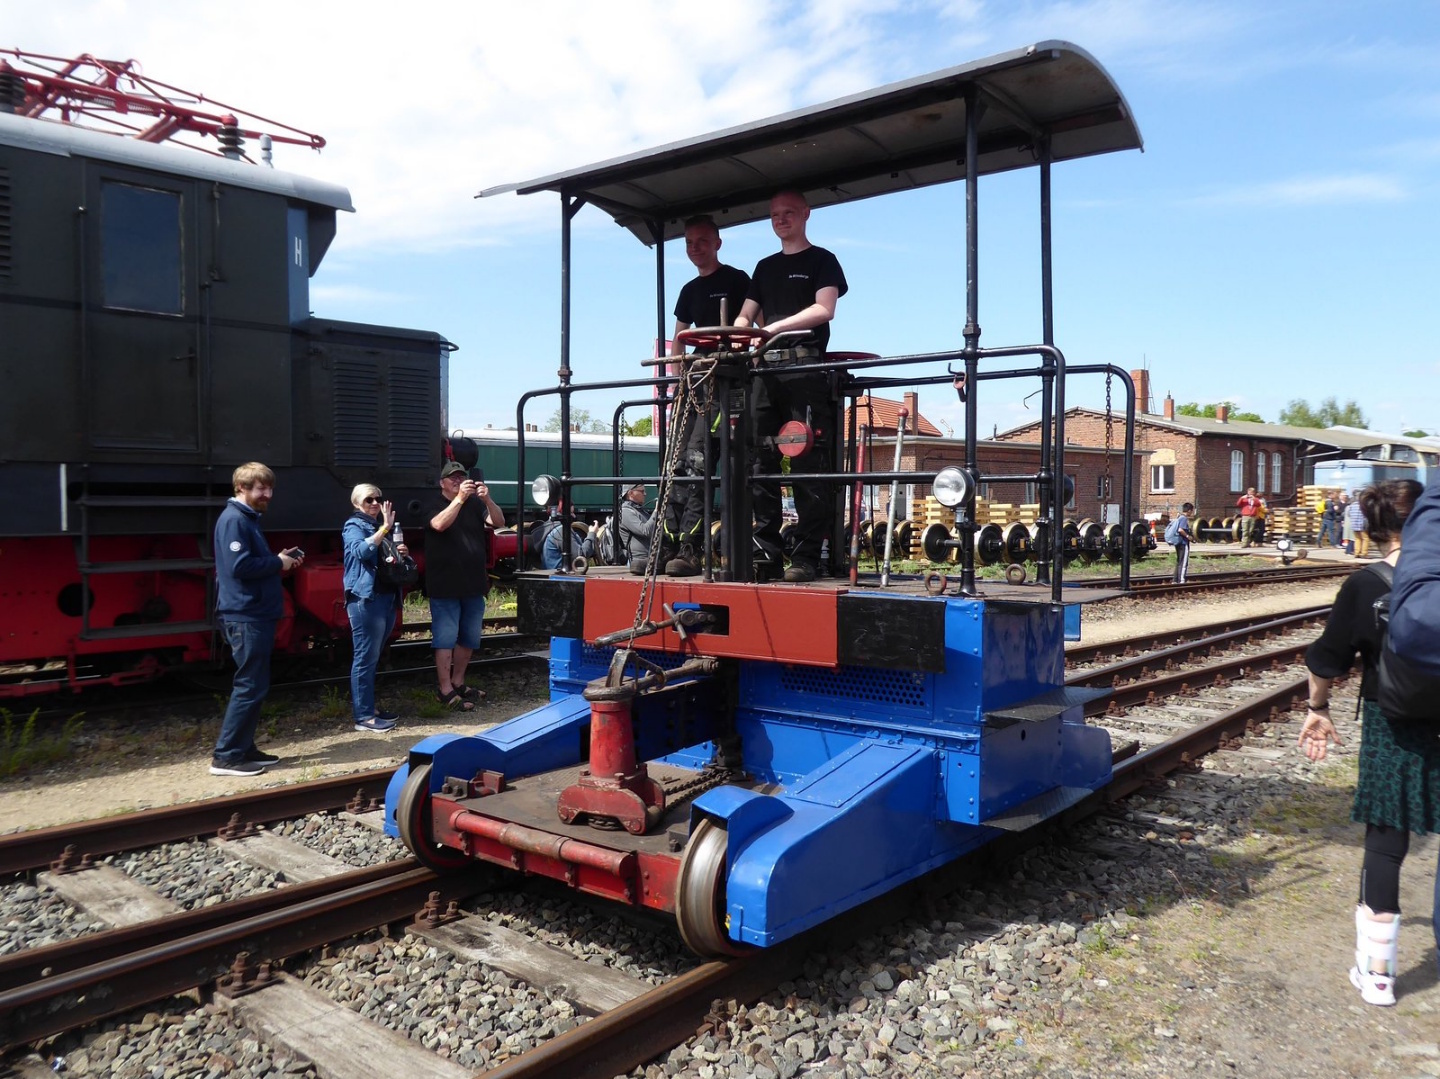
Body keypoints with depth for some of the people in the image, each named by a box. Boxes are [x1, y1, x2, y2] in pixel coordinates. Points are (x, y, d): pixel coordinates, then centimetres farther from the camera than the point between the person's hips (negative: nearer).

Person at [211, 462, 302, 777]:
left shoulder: (248, 519, 18)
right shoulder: (233, 520, -14)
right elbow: (239, 566, -24)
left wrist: (280, 559, 9)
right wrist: (277, 563, -12)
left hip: (255, 615, 10)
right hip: (244, 616, -10)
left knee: (255, 685, 13)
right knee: (250, 686, -8)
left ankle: (244, 748, 20)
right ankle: (225, 756, -3)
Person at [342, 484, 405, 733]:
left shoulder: (380, 527, 19)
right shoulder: (353, 526, -5)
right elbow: (362, 550, -25)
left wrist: (401, 552, 9)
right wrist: (385, 528, -28)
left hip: (387, 597, 9)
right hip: (365, 598, -8)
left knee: (372, 657, 14)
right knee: (366, 657, -7)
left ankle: (368, 707, 22)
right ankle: (363, 717, -5)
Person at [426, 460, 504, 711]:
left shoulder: (476, 504, 8)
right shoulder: (435, 505, -2)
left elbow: (499, 522, -4)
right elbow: (439, 524, -23)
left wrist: (487, 500, -22)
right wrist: (460, 498, -31)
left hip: (474, 585, 5)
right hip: (445, 586, -5)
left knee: (469, 637, 14)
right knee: (445, 637, -2)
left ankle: (458, 682, 27)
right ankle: (445, 689, 3)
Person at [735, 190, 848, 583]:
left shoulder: (821, 260, 8)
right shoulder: (765, 267, 24)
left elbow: (824, 308, -7)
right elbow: (745, 315, 19)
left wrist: (775, 327, -15)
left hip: (805, 367, -6)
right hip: (765, 369, 6)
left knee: (809, 464, -10)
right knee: (761, 461, 0)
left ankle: (807, 556, -10)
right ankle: (765, 549, 4)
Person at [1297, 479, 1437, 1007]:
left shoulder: (1364, 587, -8)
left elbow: (1326, 660, -2)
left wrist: (1318, 709, 12)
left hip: (1391, 730, -1)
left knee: (1384, 842, 7)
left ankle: (1376, 971, 13)